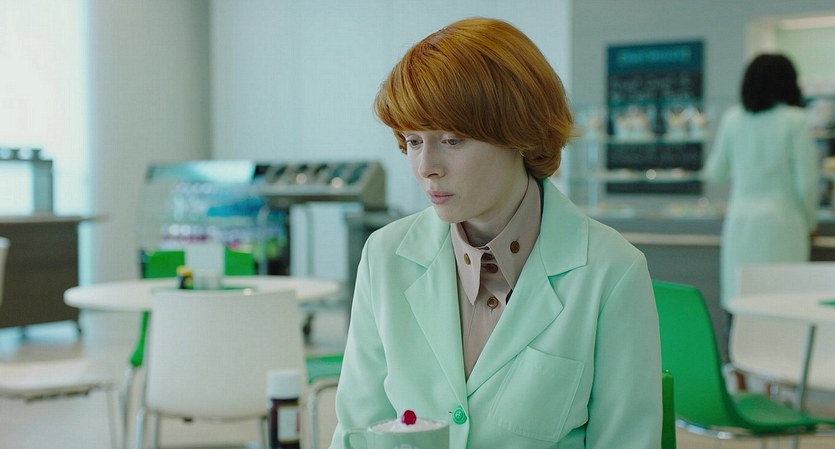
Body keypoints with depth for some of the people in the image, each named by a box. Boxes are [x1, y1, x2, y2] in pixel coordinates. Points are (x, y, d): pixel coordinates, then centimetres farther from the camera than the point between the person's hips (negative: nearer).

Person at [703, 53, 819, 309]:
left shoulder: (732, 118, 4)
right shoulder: (795, 120, -6)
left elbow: (715, 173, 13)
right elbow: (806, 181, -5)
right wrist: (810, 221, 11)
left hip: (739, 219, 4)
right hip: (781, 220, -3)